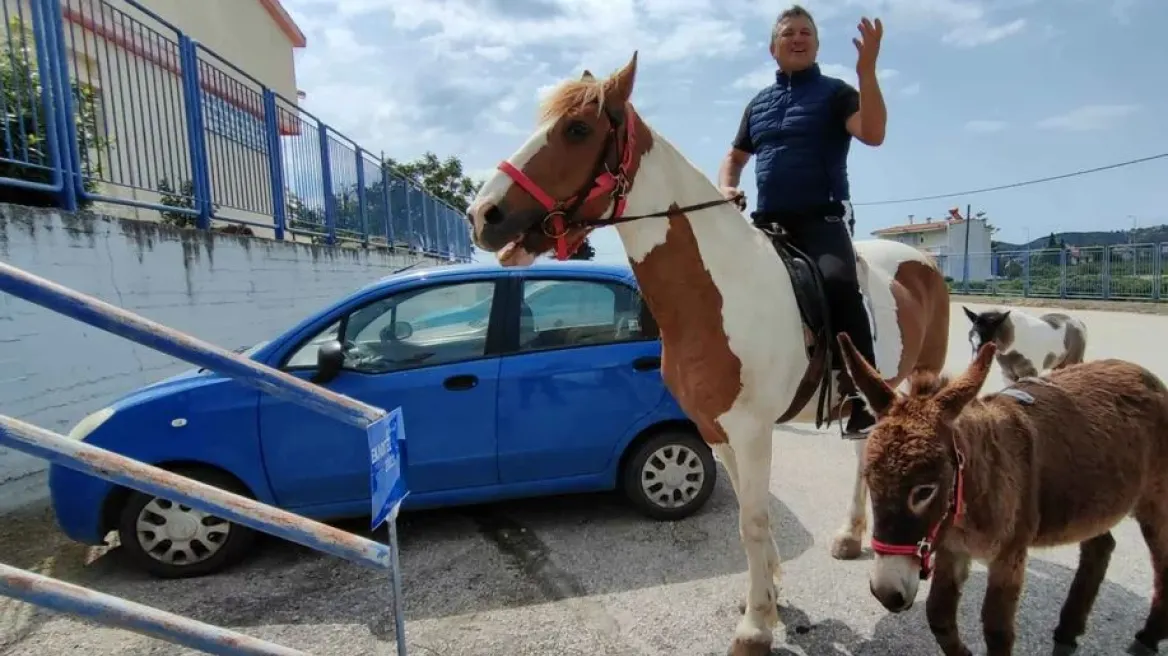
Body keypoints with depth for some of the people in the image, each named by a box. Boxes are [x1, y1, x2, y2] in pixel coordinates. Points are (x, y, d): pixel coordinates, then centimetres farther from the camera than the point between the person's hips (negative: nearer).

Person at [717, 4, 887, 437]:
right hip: (768, 223, 5)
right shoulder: (758, 104, 20)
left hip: (823, 218, -5)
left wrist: (867, 71, -20)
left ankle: (863, 398, -29)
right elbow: (735, 156, 28)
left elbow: (873, 134, -11)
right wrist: (726, 189, 7)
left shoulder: (834, 93, 6)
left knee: (837, 281, -33)